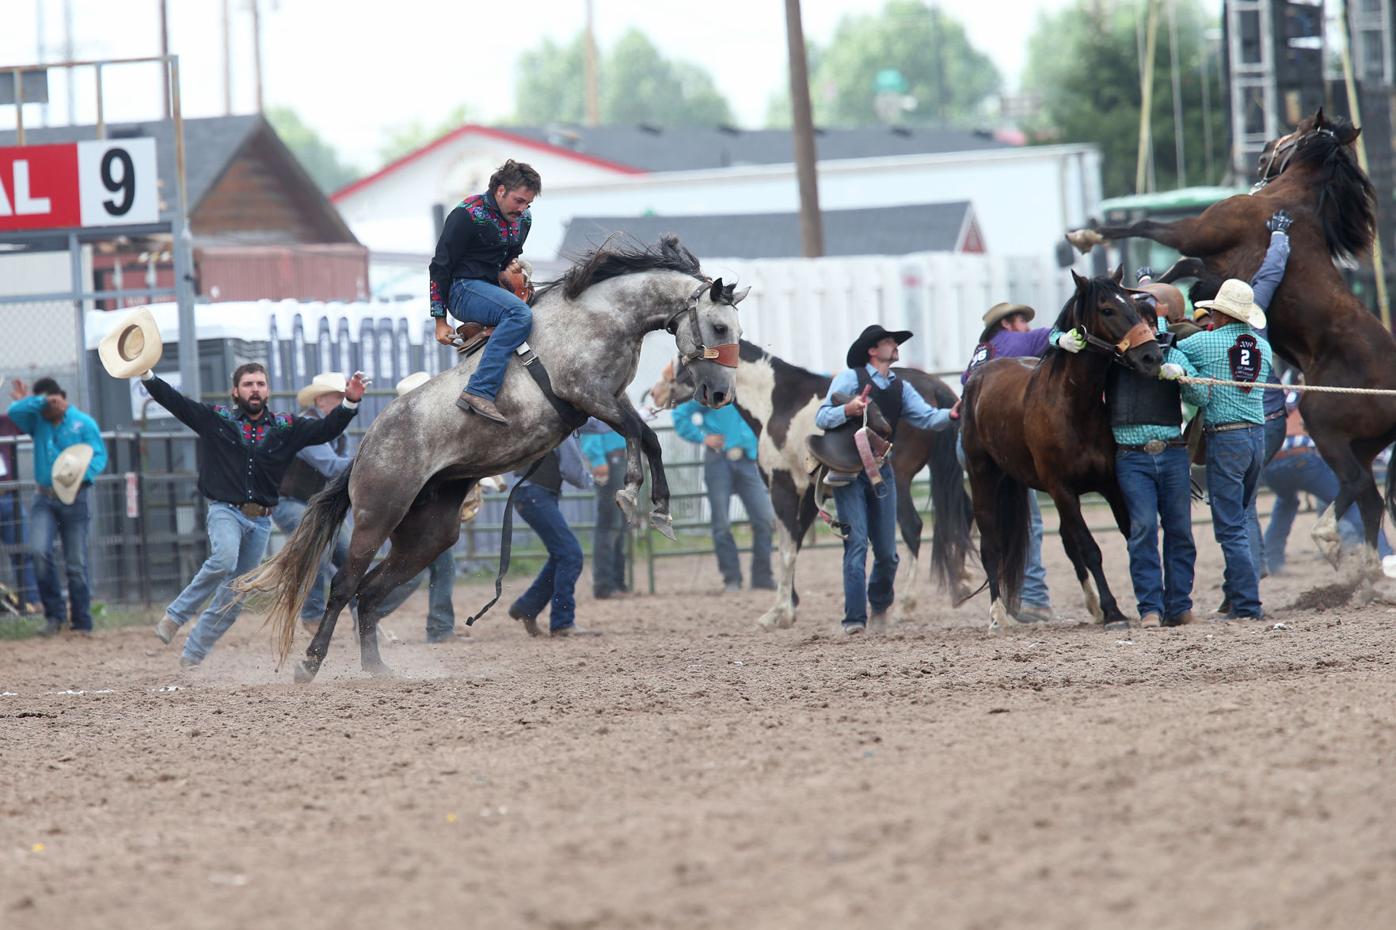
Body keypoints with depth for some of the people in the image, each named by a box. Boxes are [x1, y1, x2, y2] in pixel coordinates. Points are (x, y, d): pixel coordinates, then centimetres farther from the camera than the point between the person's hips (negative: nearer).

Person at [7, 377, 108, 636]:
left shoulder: (83, 423, -1)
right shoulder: (37, 420, 10)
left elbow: (100, 455, -6)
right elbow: (15, 411, -6)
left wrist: (83, 474, -24)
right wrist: (39, 401, -15)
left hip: (75, 499, -3)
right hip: (45, 499, 3)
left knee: (76, 564, 0)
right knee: (39, 550, -18)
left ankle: (82, 623, 9)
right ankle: (54, 613, -6)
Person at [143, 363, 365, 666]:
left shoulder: (286, 427, 7)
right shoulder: (216, 419, 2)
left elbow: (327, 428, 0)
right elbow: (173, 400, -2)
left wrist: (350, 402, -16)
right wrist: (147, 374, -14)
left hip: (261, 520, 4)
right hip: (225, 511, -4)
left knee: (233, 597, 5)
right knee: (224, 560, -34)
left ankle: (193, 655, 17)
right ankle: (175, 616, -20)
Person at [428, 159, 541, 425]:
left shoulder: (523, 219, 9)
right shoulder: (468, 215, -14)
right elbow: (440, 266, -11)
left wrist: (513, 264, 2)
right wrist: (440, 321, -12)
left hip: (496, 288, 9)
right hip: (464, 289, -9)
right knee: (519, 314, -33)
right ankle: (479, 392, -43)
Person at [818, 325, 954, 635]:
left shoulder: (900, 388, 12)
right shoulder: (849, 378, -4)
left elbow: (927, 418, 1)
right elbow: (822, 418, -10)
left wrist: (951, 414, -19)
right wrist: (848, 409, -29)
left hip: (881, 471, 5)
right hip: (848, 472, -5)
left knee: (887, 552, 6)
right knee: (856, 544, -12)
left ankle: (880, 604, 33)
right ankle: (854, 619, -11)